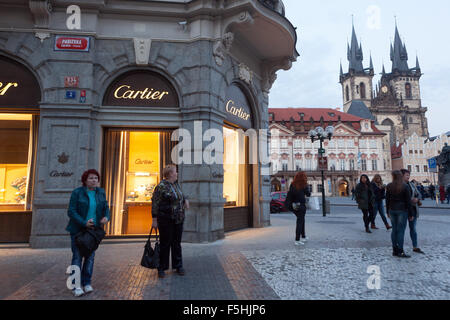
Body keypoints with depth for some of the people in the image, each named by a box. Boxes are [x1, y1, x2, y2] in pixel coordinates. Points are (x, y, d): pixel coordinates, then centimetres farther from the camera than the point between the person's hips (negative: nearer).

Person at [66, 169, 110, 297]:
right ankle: (76, 286, 6)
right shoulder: (77, 192, -8)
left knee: (90, 256, 6)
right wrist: (84, 223, -21)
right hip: (78, 229, -3)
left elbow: (106, 207, 8)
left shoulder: (101, 192, 4)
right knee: (77, 256, -1)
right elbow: (71, 211, -11)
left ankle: (87, 283, 16)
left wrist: (106, 217, -13)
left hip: (94, 229, 3)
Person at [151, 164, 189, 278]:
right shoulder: (161, 186, -13)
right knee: (165, 243, 2)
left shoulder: (176, 183, 9)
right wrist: (154, 219, -14)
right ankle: (161, 268, 16)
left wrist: (185, 200, 12)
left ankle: (178, 266, 23)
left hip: (178, 219, 6)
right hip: (166, 219, -6)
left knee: (177, 242, 12)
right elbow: (155, 203, -12)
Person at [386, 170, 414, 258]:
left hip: (392, 210, 4)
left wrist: (388, 212, 16)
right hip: (402, 210, -4)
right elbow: (408, 201, -7)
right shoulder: (405, 186, -8)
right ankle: (400, 252, 1)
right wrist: (410, 214, -1)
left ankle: (395, 250, 15)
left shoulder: (389, 186, 2)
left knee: (394, 230, 10)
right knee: (401, 230, -2)